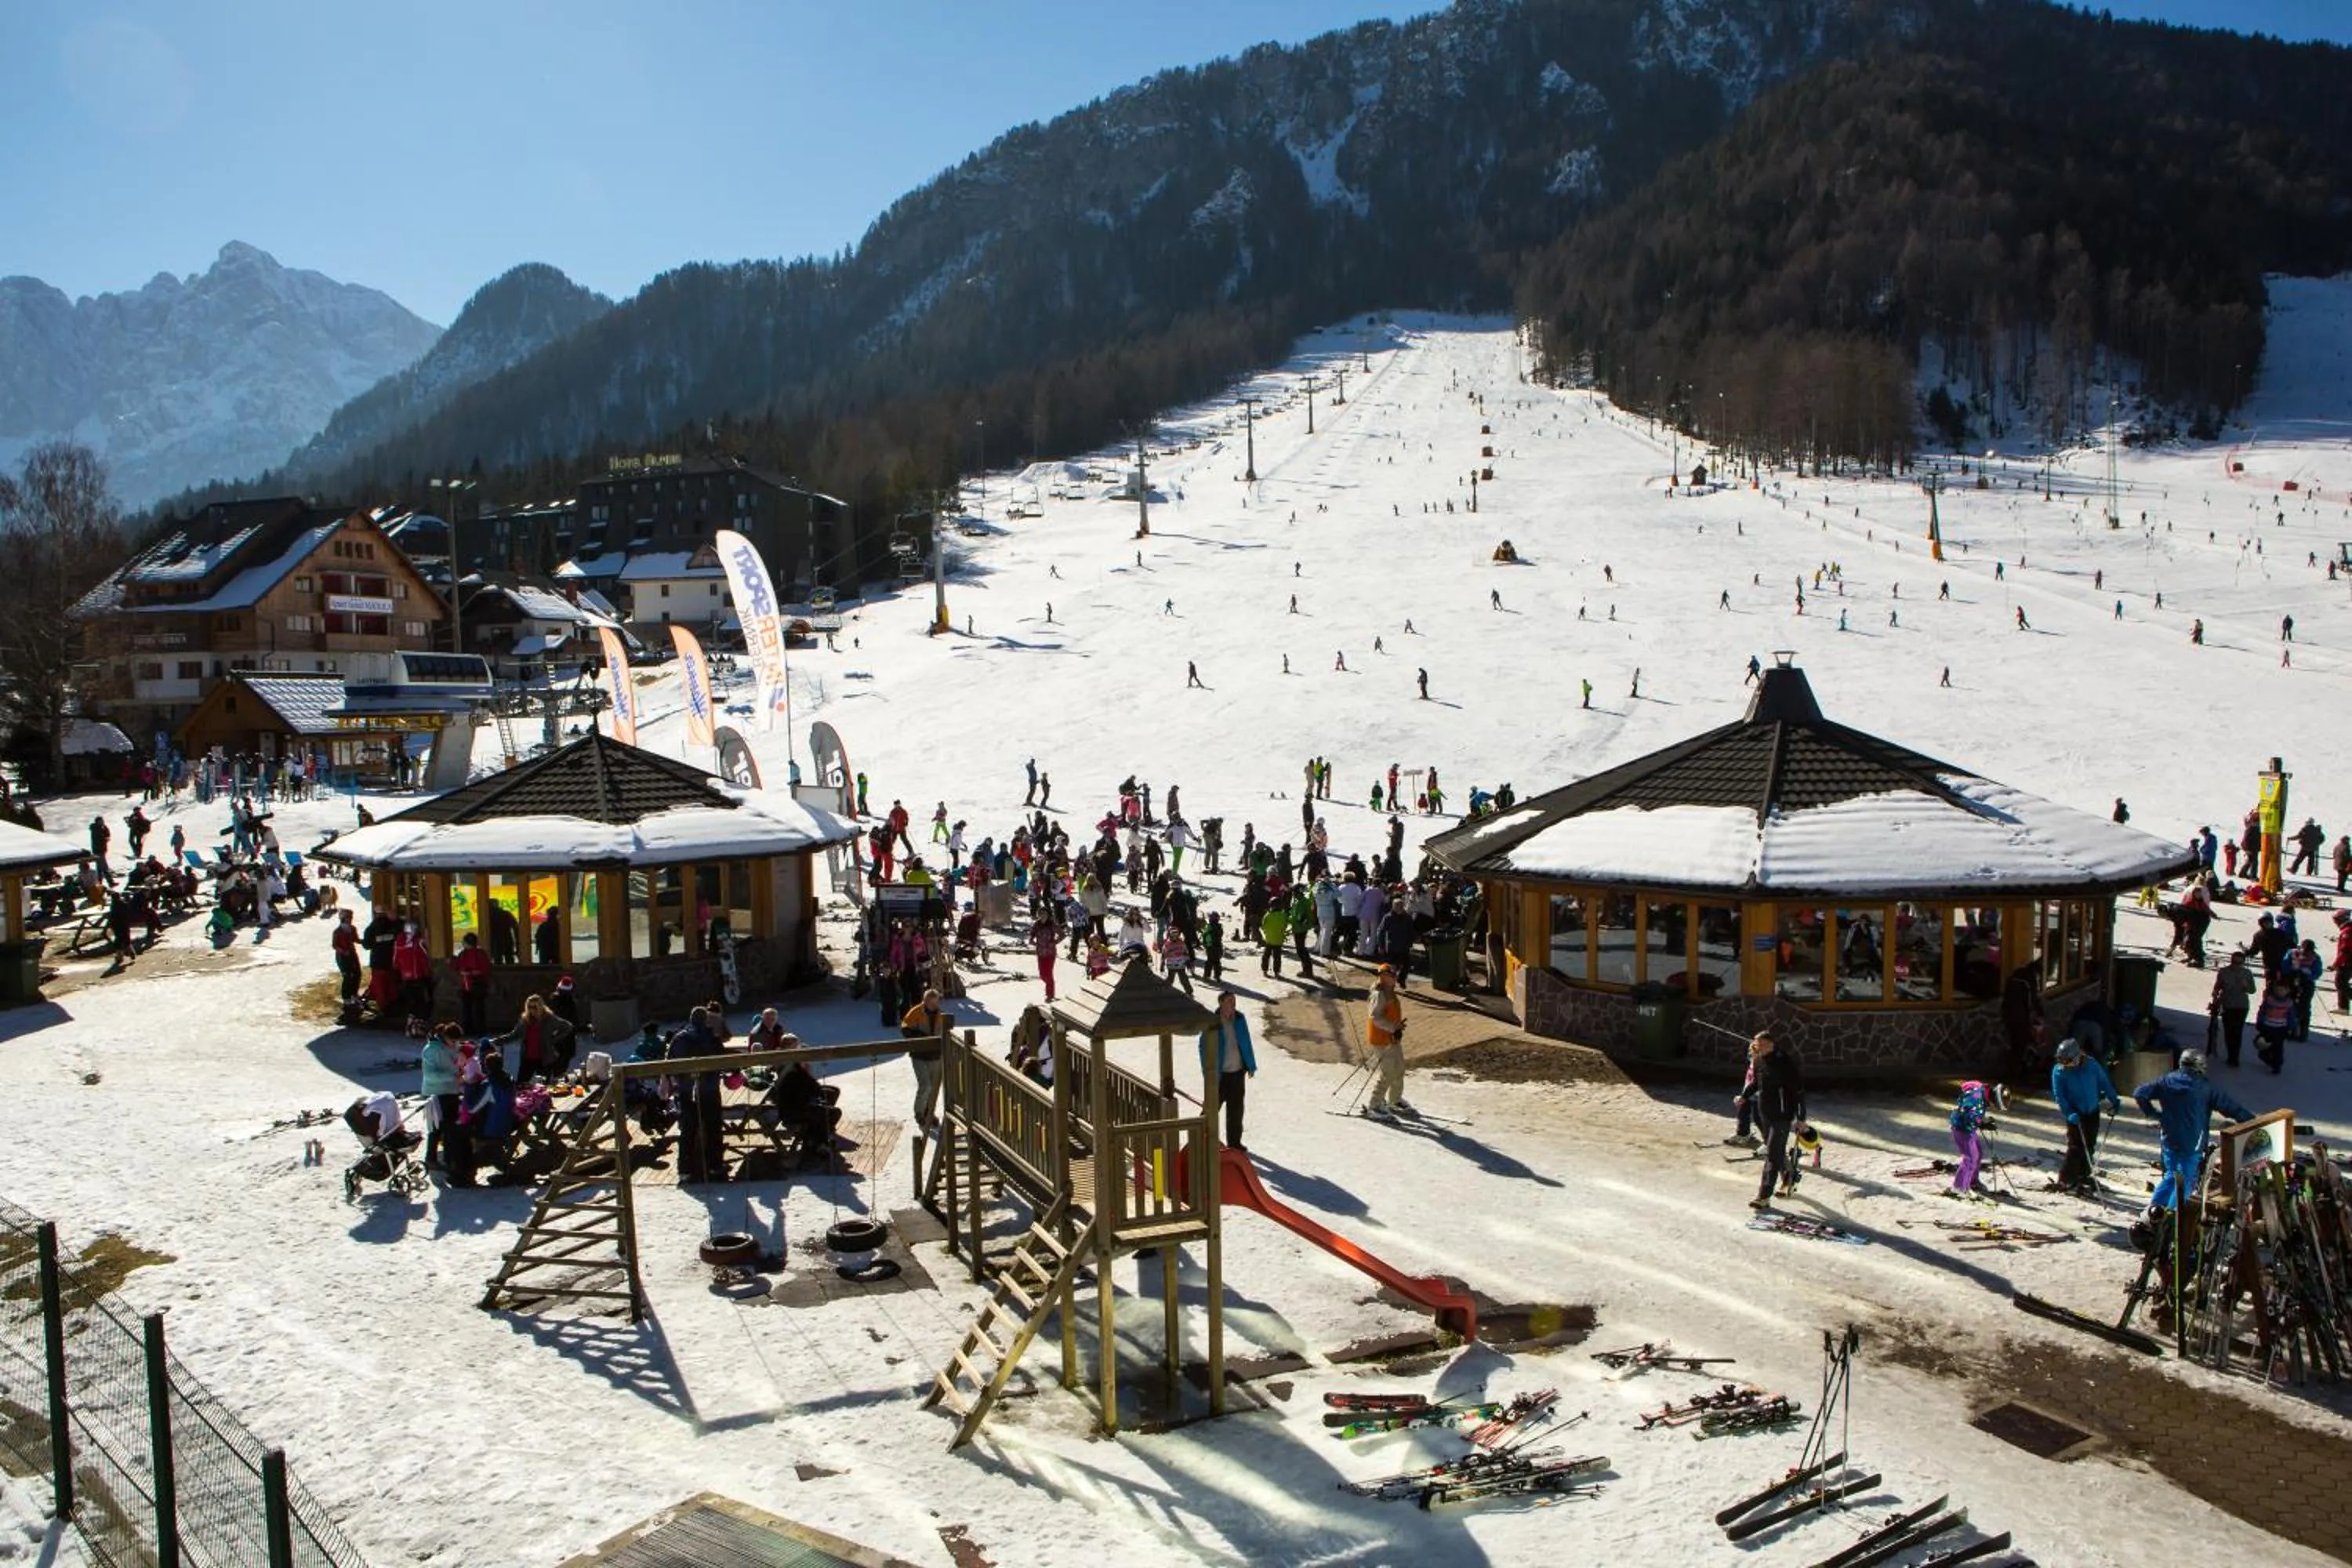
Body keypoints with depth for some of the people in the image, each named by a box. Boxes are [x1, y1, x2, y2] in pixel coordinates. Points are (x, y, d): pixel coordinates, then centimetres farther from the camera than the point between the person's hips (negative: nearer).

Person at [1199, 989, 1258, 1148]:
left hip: (1238, 1071, 5)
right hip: (1219, 1074, -5)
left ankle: (1234, 1142, 24)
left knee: (1236, 1109, 13)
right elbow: (1204, 1049, -11)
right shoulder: (1211, 1023, -14)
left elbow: (1247, 1043, 10)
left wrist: (1251, 1065, 10)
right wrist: (1207, 1073, -13)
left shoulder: (1239, 1019, 1)